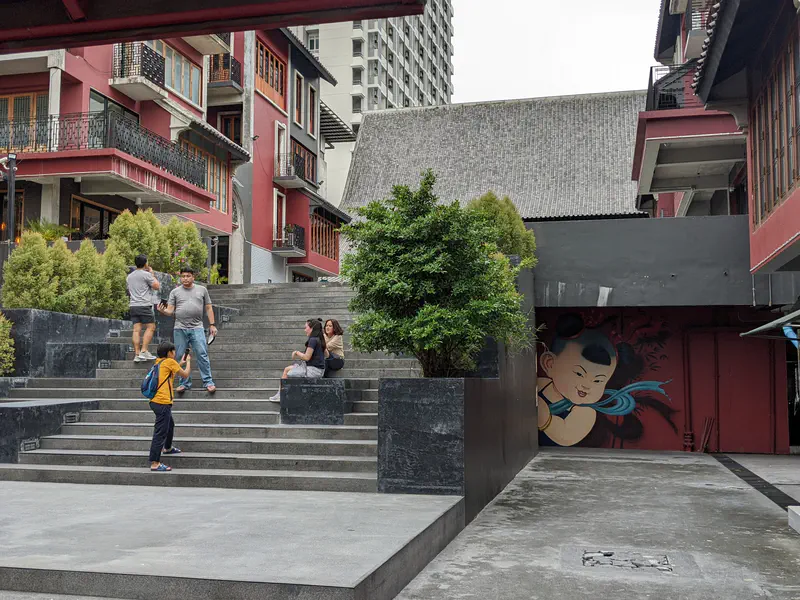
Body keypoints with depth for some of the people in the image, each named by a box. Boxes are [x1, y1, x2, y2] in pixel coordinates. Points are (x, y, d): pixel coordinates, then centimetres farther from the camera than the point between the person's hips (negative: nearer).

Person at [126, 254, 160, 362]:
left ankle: (137, 354, -2)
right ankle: (144, 351, -12)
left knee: (137, 330, 2)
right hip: (144, 305, -7)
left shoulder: (130, 276, 18)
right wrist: (152, 274, 9)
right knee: (151, 327, -2)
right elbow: (157, 286, -1)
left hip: (133, 305, 7)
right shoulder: (146, 274, -6)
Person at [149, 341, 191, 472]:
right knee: (160, 432, -10)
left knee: (170, 425, 30)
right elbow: (185, 374, 0)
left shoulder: (159, 362, 15)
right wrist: (188, 361, 16)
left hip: (156, 401, 10)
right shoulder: (170, 362, -8)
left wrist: (180, 363, 27)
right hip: (162, 402, -10)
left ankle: (168, 448, 50)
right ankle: (155, 463, -12)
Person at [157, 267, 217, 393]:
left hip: (197, 328, -1)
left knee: (202, 355, -7)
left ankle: (208, 382, -3)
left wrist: (212, 325, 7)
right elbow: (170, 311, 6)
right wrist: (162, 311, -17)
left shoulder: (202, 290, 12)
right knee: (181, 357, 4)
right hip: (180, 329, 1)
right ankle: (184, 383, 14)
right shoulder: (175, 292, 11)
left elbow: (208, 308, 13)